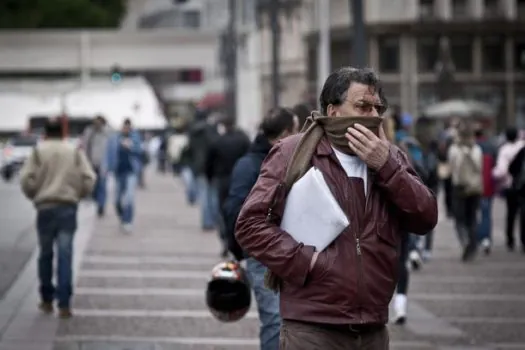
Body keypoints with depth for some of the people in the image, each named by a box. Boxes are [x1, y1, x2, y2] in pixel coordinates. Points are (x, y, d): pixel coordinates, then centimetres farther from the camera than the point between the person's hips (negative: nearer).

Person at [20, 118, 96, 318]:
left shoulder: (38, 152, 2)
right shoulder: (75, 152, 7)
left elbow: (27, 179, -6)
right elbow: (89, 179, 0)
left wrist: (34, 196, 13)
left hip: (45, 207, 0)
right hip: (68, 207, 0)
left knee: (45, 254, 12)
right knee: (65, 255, -2)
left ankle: (47, 300, 19)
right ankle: (64, 304, -9)